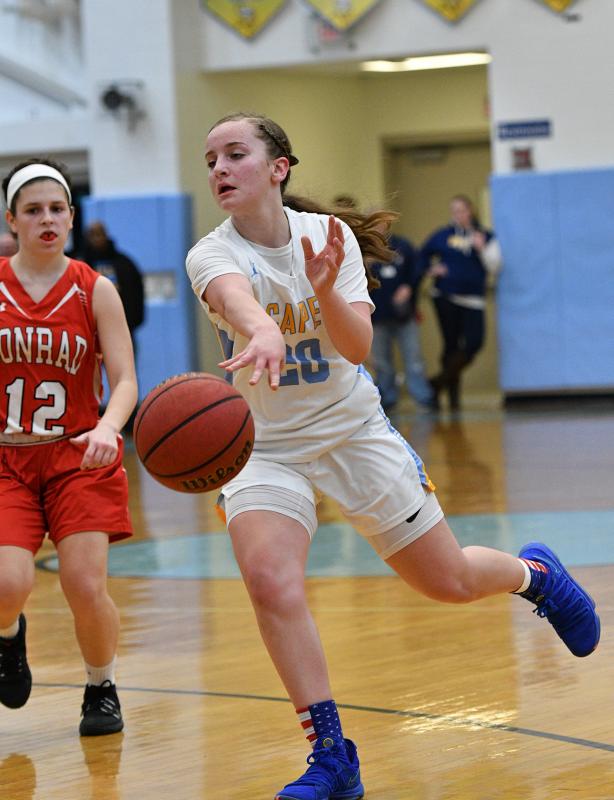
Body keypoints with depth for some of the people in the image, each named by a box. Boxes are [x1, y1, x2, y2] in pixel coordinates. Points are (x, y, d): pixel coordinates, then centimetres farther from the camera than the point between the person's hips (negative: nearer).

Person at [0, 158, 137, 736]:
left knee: (87, 588, -12)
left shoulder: (94, 291, -1)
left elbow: (124, 380, -7)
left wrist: (107, 428, -27)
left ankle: (101, 689, 17)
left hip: (78, 456, 0)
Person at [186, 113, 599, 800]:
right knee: (268, 580, -26)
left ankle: (534, 574, 42)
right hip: (264, 446, -1)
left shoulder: (330, 236, -10)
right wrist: (266, 334, -65)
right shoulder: (213, 255, -16)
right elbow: (238, 299, -42)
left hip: (354, 432, 1)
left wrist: (325, 289, -42)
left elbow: (358, 345, -22)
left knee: (447, 582, 6)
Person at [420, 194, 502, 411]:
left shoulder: (486, 237, 6)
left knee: (474, 343, -11)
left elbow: (494, 267, 1)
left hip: (472, 301, 1)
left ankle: (439, 381, 5)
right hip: (445, 297, -1)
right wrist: (430, 270, 1)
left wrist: (482, 249, -12)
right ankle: (453, 393, 10)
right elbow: (423, 255, 19)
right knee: (451, 345, 0)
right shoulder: (442, 236, 6)